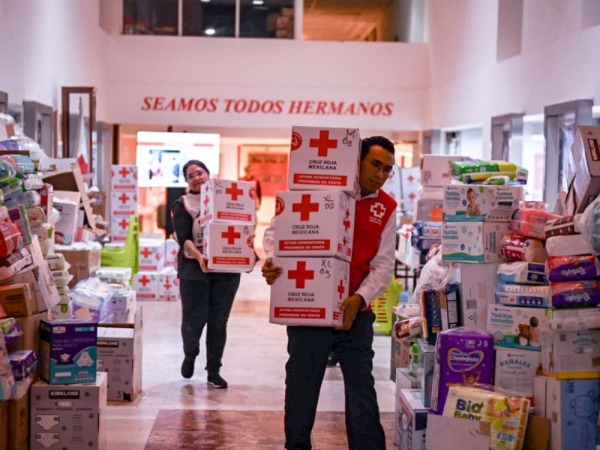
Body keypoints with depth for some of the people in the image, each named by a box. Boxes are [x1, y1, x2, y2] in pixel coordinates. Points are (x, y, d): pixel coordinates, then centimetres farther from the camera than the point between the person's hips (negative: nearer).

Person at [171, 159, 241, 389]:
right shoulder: (182, 205, 2)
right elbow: (183, 238, -11)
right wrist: (199, 257, -29)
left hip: (226, 269, 2)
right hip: (194, 269, -2)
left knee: (218, 321, 4)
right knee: (194, 320, -1)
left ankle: (214, 370, 16)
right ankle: (190, 354, 31)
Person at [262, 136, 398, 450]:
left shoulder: (386, 209, 5)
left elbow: (383, 264, 0)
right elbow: (277, 229, -2)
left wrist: (360, 298, -16)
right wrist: (271, 260, -23)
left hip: (355, 314, 2)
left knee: (362, 394, 7)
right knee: (301, 390, 9)